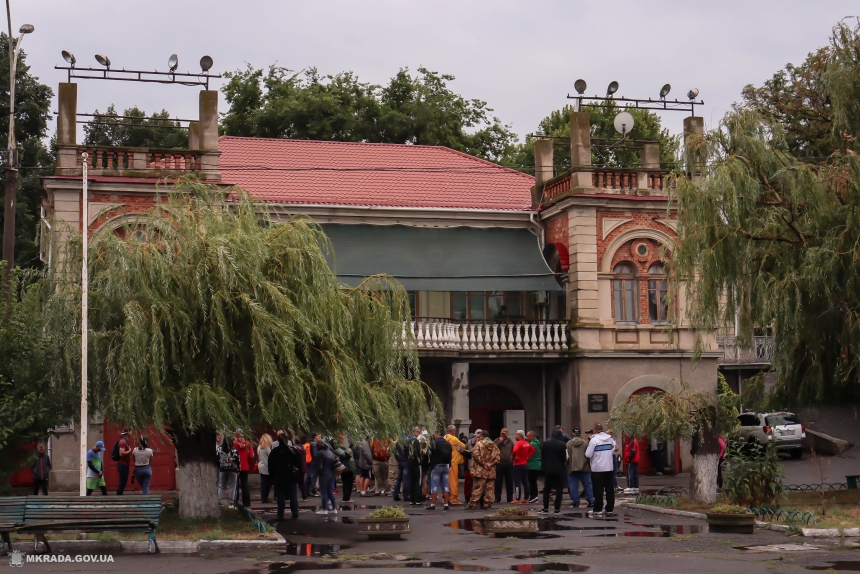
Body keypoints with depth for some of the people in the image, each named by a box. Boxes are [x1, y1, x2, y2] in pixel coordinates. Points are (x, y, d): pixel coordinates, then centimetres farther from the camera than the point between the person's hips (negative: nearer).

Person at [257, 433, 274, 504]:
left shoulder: (259, 447, 10)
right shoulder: (267, 447, -13)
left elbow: (259, 457, 13)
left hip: (261, 466, 8)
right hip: (266, 467, -7)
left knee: (263, 483, 10)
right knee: (267, 483, -2)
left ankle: (263, 498, 12)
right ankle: (264, 498, -2)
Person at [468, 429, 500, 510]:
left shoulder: (479, 443, -4)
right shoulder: (494, 445, 11)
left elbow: (476, 455, -15)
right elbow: (497, 457, 4)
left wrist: (483, 463, -10)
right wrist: (491, 464, -3)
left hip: (480, 471, -4)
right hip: (491, 471, 4)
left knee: (477, 488, -4)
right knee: (489, 488, 8)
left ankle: (473, 504, -3)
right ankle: (487, 504, 8)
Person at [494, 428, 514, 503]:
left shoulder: (510, 442, 12)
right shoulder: (496, 441, 4)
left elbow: (514, 451, 16)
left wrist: (513, 458, 2)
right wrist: (499, 443, -14)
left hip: (509, 464, 2)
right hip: (499, 464, -2)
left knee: (509, 482, 6)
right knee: (498, 482, 0)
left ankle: (510, 497, 14)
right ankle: (497, 498, 6)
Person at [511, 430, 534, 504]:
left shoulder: (518, 443, -18)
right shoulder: (527, 443, 7)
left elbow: (514, 451, -35)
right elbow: (533, 450, 19)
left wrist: (513, 457, -16)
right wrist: (528, 456, 11)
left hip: (518, 465, -8)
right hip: (525, 464, 8)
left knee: (517, 483, -5)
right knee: (525, 482, 11)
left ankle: (518, 500, -5)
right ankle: (526, 499, 15)